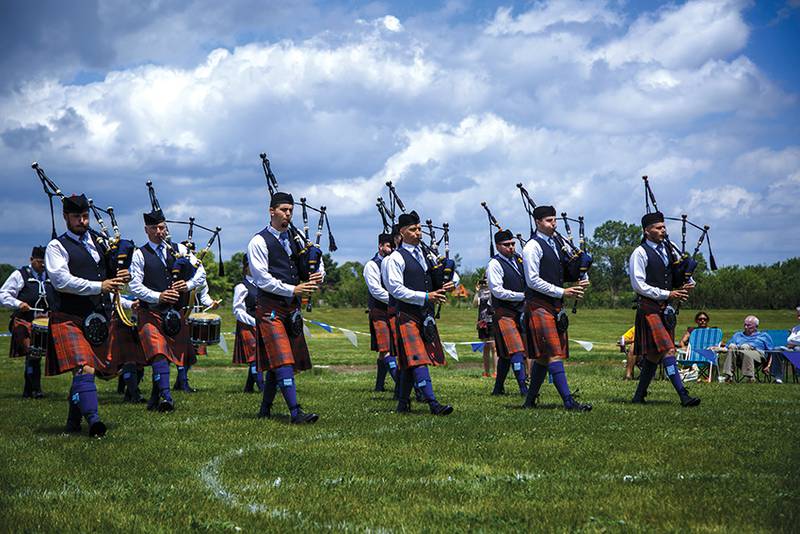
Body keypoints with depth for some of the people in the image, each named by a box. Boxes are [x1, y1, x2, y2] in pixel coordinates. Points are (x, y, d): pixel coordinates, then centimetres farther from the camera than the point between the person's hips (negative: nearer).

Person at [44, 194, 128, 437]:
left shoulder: (98, 241, 16)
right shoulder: (57, 247, -2)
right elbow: (61, 280, -15)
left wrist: (119, 278, 0)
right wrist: (99, 286, -18)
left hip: (97, 319, 6)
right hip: (69, 319, -6)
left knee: (87, 370, 11)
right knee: (83, 369, -18)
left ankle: (74, 421, 24)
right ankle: (93, 421, -25)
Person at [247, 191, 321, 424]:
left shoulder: (294, 239, 15)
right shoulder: (259, 242, -5)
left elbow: (317, 263, 23)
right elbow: (263, 279, -12)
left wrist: (318, 276, -1)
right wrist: (293, 290, -16)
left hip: (292, 308, 7)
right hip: (270, 307, -7)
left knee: (278, 362, 11)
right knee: (282, 360, -13)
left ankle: (265, 408, 24)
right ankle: (296, 412, -19)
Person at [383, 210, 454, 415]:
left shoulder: (425, 255, 16)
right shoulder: (396, 258, -5)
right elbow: (396, 289, -13)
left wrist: (447, 285, 1)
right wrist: (425, 297, -18)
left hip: (425, 315, 7)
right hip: (406, 314, -7)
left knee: (410, 362, 11)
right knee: (417, 359, -13)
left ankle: (403, 402, 19)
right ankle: (433, 403, -20)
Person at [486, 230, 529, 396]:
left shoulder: (518, 258, 10)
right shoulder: (494, 264, -11)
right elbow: (498, 291, -18)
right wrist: (523, 295, -17)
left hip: (521, 312, 7)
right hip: (505, 313, -7)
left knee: (506, 354, 12)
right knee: (516, 351, -13)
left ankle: (498, 387, 20)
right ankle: (523, 388, -14)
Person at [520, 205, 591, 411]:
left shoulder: (556, 244, 17)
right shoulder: (533, 246, -9)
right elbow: (533, 280, -14)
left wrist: (575, 285, 4)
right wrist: (562, 292, -16)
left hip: (555, 305, 8)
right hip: (539, 305, -8)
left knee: (543, 356, 10)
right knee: (554, 353, -12)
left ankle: (530, 400, 18)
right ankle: (569, 401, -16)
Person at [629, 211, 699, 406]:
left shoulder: (669, 249, 13)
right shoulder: (640, 253, -7)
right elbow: (639, 285, -13)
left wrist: (688, 284, 0)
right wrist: (667, 294, -15)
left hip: (666, 308, 7)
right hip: (649, 307, -7)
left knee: (653, 354, 9)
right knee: (667, 350, -14)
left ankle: (639, 396, 18)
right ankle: (683, 395, -18)